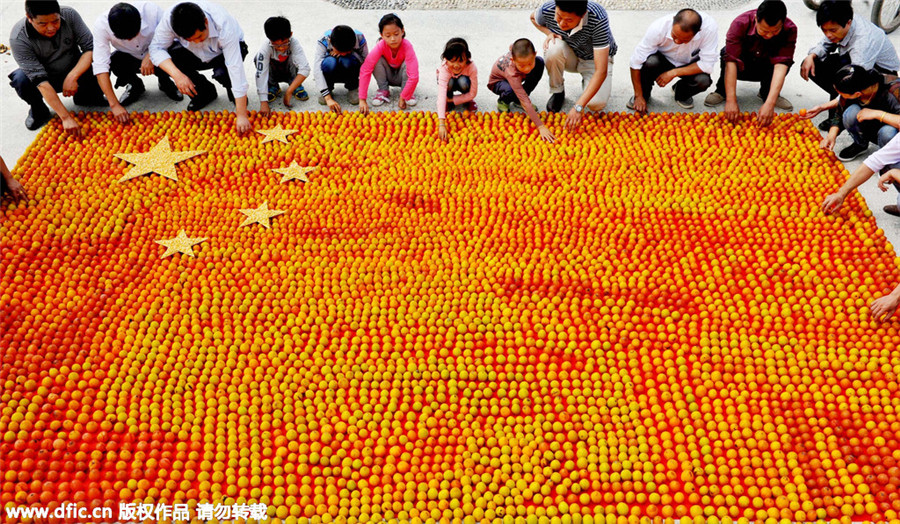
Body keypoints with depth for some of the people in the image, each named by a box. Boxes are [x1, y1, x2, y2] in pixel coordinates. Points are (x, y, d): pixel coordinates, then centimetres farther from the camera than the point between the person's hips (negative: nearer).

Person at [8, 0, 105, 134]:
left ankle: (84, 97, 7)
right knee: (20, 79, -33)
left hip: (74, 70, 2)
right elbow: (40, 79, -33)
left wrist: (72, 77, -34)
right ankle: (38, 111, 1)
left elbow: (91, 47, -19)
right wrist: (66, 117, -39)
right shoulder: (18, 39, -28)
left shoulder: (70, 15, -21)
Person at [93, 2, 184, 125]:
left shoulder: (151, 10, -32)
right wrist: (114, 104, -39)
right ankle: (134, 86, 4)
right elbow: (100, 66, -32)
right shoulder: (101, 25, -30)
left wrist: (151, 56, -32)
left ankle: (165, 83, 4)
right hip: (129, 58, 1)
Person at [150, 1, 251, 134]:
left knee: (222, 73, -37)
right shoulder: (170, 18, -31)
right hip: (196, 54, 4)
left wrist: (242, 115, -43)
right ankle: (206, 92, 2)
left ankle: (234, 94, 0)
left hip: (225, 53, -4)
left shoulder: (224, 27, -38)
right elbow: (156, 48, -23)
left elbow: (236, 69, -40)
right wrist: (177, 75, -42)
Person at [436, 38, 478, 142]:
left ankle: (468, 101, -3)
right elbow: (441, 95, -49)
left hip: (463, 80, 0)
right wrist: (441, 124, -60)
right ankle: (448, 103, -3)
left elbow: (473, 93, -25)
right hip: (447, 79, 0)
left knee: (463, 82, -35)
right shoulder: (445, 68, -39)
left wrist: (452, 100, -27)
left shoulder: (471, 67, -35)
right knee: (450, 82, -36)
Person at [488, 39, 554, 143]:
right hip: (498, 81, -6)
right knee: (510, 91, -42)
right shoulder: (512, 72, -45)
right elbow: (524, 102, -48)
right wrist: (541, 126, -52)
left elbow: (511, 46, -5)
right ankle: (503, 102, -1)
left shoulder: (522, 53, -32)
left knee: (540, 62, -20)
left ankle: (519, 99, -5)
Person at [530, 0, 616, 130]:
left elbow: (601, 71, -39)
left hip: (596, 58, -3)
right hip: (570, 56, 3)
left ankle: (587, 83, 9)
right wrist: (549, 32, -20)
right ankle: (557, 92, -7)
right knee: (553, 47, -34)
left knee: (596, 104, -29)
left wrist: (578, 107, -44)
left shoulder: (598, 19, -38)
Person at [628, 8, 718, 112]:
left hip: (689, 66, 1)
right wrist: (639, 96, -25)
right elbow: (636, 63, -27)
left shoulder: (710, 28, -33)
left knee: (704, 80, -31)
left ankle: (682, 94, 5)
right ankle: (644, 94, -3)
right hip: (663, 60, -1)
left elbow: (707, 65, -27)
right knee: (650, 62, -35)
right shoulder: (658, 28, -33)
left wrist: (673, 73, -32)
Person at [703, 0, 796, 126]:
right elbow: (731, 61, -39)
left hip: (765, 69, 1)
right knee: (727, 52, -34)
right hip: (741, 68, -1)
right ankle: (722, 91, -7)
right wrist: (731, 100, -47)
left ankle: (766, 93, -2)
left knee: (786, 59, -31)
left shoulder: (790, 30, -28)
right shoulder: (740, 24, -32)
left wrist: (770, 103, -50)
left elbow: (781, 65, -37)